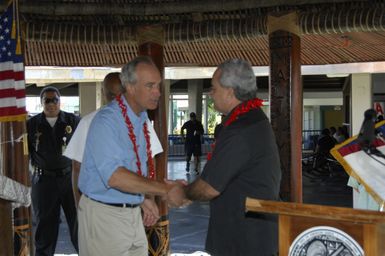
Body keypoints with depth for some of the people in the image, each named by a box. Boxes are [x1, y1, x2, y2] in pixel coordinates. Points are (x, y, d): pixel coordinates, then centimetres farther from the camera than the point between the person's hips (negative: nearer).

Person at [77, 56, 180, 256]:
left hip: (133, 213, 8)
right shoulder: (106, 121, -20)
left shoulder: (142, 118, 7)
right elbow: (114, 176, -30)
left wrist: (145, 197, 8)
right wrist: (163, 189, -29)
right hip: (104, 214, -8)